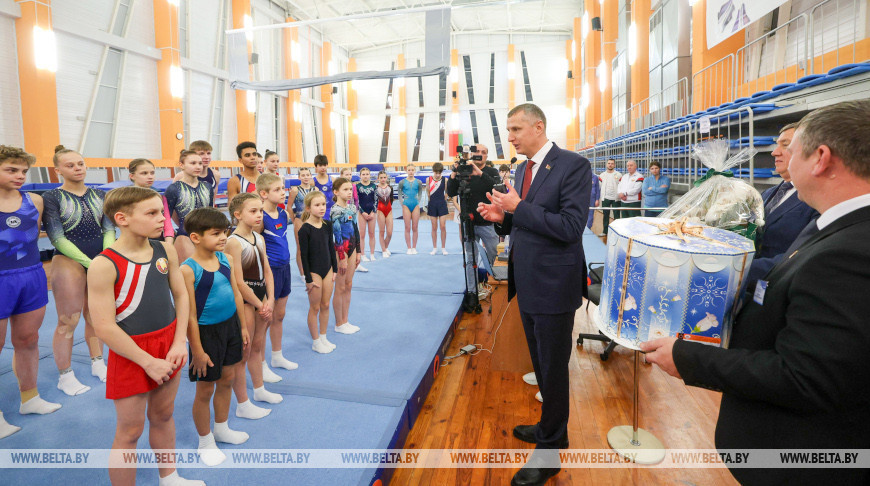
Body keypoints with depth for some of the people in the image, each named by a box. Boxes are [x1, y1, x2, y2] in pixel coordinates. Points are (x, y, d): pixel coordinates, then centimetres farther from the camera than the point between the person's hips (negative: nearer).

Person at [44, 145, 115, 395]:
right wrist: (89, 263, -17)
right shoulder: (52, 198, -4)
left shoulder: (99, 195, 7)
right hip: (69, 263, -3)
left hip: (101, 261, 4)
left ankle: (97, 364, 28)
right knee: (68, 322, 1)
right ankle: (65, 376, 15)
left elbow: (109, 229, 3)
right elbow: (58, 238, -10)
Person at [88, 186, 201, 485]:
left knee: (163, 416, 22)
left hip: (168, 344, 5)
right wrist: (149, 362, -15)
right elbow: (104, 327, -18)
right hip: (131, 351, -5)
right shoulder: (104, 265, -19)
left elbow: (180, 295, 3)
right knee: (130, 431, 9)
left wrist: (179, 343, -6)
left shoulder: (166, 250, -3)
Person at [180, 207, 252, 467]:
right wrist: (197, 350, -15)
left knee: (227, 379, 20)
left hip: (231, 326, 6)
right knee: (205, 389, 10)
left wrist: (243, 328, 11)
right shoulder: (188, 269, -20)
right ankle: (205, 442, 31)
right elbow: (190, 314, -18)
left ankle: (222, 429, 42)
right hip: (206, 331, -6)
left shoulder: (226, 259, -1)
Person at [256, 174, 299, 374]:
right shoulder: (260, 218, -18)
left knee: (279, 315, 18)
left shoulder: (284, 213, 3)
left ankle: (277, 356, 34)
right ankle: (261, 363, 21)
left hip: (284, 268, 7)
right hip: (269, 270, -7)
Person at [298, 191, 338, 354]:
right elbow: (304, 255, -14)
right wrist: (308, 279, -13)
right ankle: (316, 342, 22)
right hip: (314, 271, -6)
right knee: (315, 308, 7)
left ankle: (323, 338, 30)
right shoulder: (305, 229, -16)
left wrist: (335, 269, 9)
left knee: (325, 305, 14)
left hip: (327, 269, 6)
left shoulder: (327, 225, 2)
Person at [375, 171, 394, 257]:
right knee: (381, 231, 3)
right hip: (380, 210, -3)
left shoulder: (390, 187, 6)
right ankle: (383, 250, 14)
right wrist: (376, 209, -8)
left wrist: (389, 206, 6)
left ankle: (386, 248, 24)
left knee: (390, 233, 0)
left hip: (389, 210, 3)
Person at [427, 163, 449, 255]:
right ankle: (434, 248, 16)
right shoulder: (428, 180, -2)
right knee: (434, 227, 6)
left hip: (442, 204, -1)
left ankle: (443, 248, 8)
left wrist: (444, 200, 7)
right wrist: (431, 201, 10)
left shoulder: (444, 180, -4)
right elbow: (428, 193, 8)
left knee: (443, 226, -4)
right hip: (432, 205, 1)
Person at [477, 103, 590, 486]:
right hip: (527, 283, 8)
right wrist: (502, 217, -4)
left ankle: (549, 453, 25)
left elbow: (570, 227, -22)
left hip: (553, 286, -8)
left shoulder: (573, 165, -14)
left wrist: (518, 207, -22)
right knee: (540, 365, 21)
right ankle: (551, 427, 42)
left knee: (553, 369, 7)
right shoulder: (523, 169, 11)